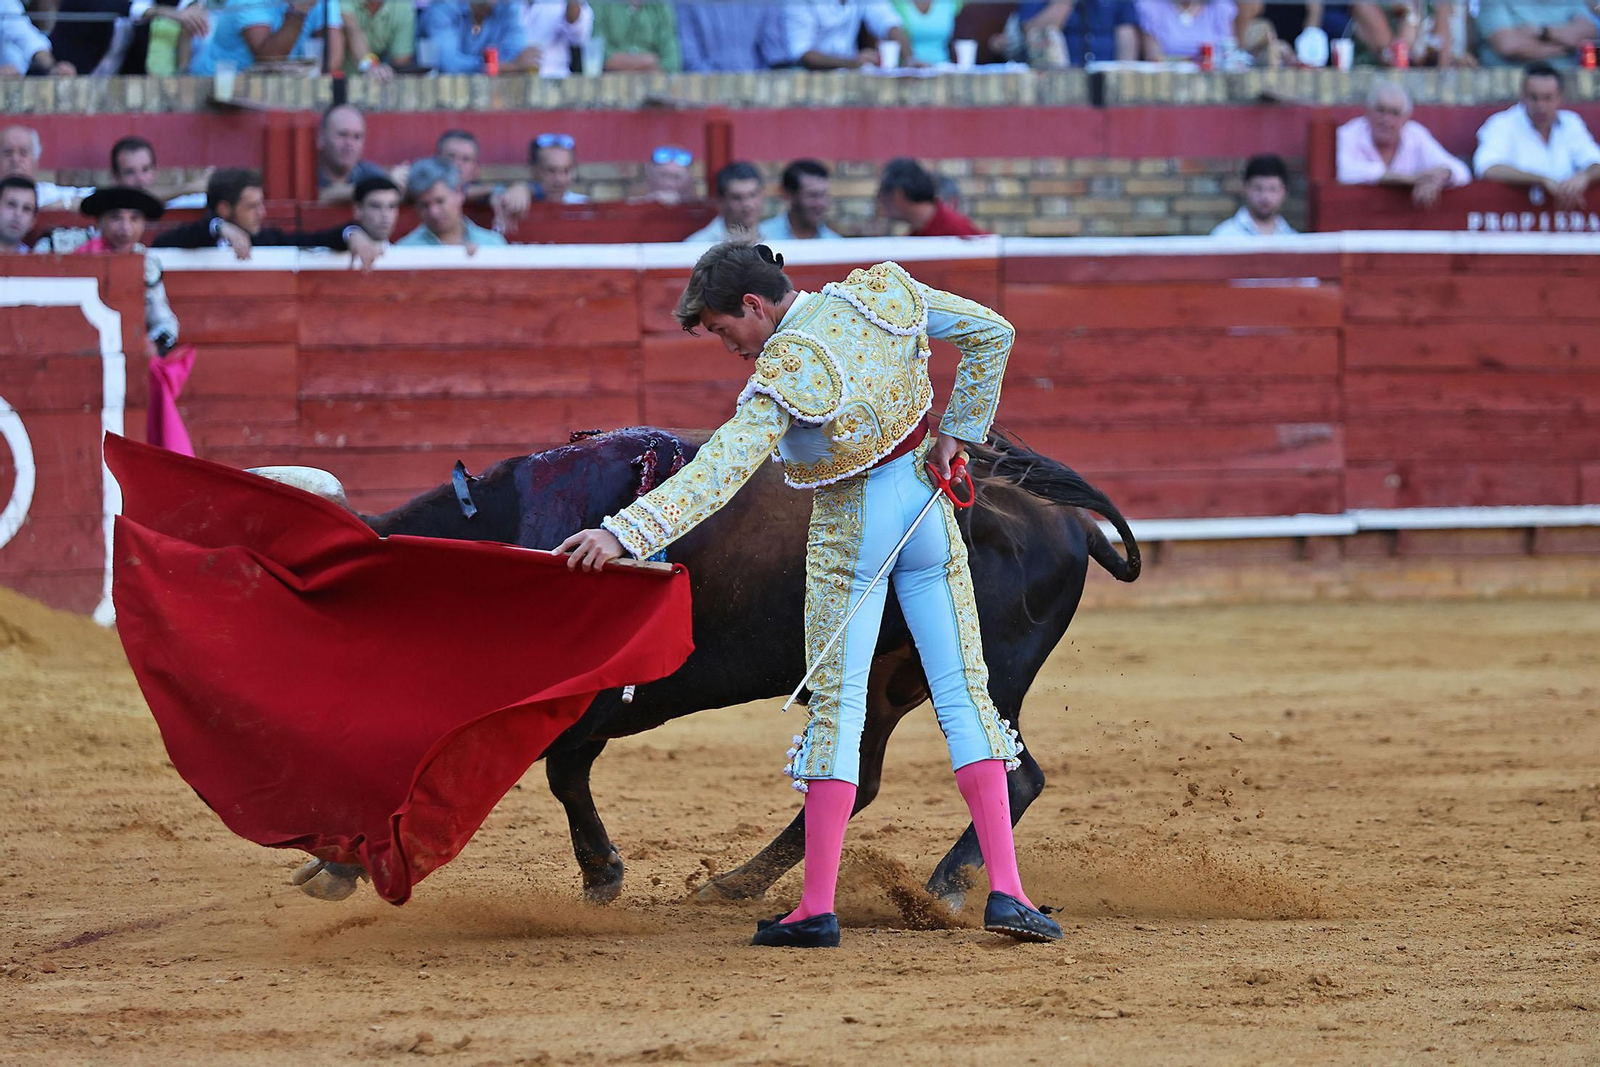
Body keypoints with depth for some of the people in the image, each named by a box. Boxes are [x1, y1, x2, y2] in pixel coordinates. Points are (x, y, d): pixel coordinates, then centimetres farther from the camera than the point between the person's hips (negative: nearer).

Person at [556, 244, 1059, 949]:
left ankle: (818, 909, -2)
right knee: (963, 693, 4)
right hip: (927, 512, 6)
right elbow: (992, 332, 5)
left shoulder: (785, 376, -22)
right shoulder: (885, 295, -4)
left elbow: (719, 471, -34)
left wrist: (623, 533, -41)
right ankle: (1005, 890, -3)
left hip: (848, 532, -6)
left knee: (837, 706, -1)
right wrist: (955, 432, 5)